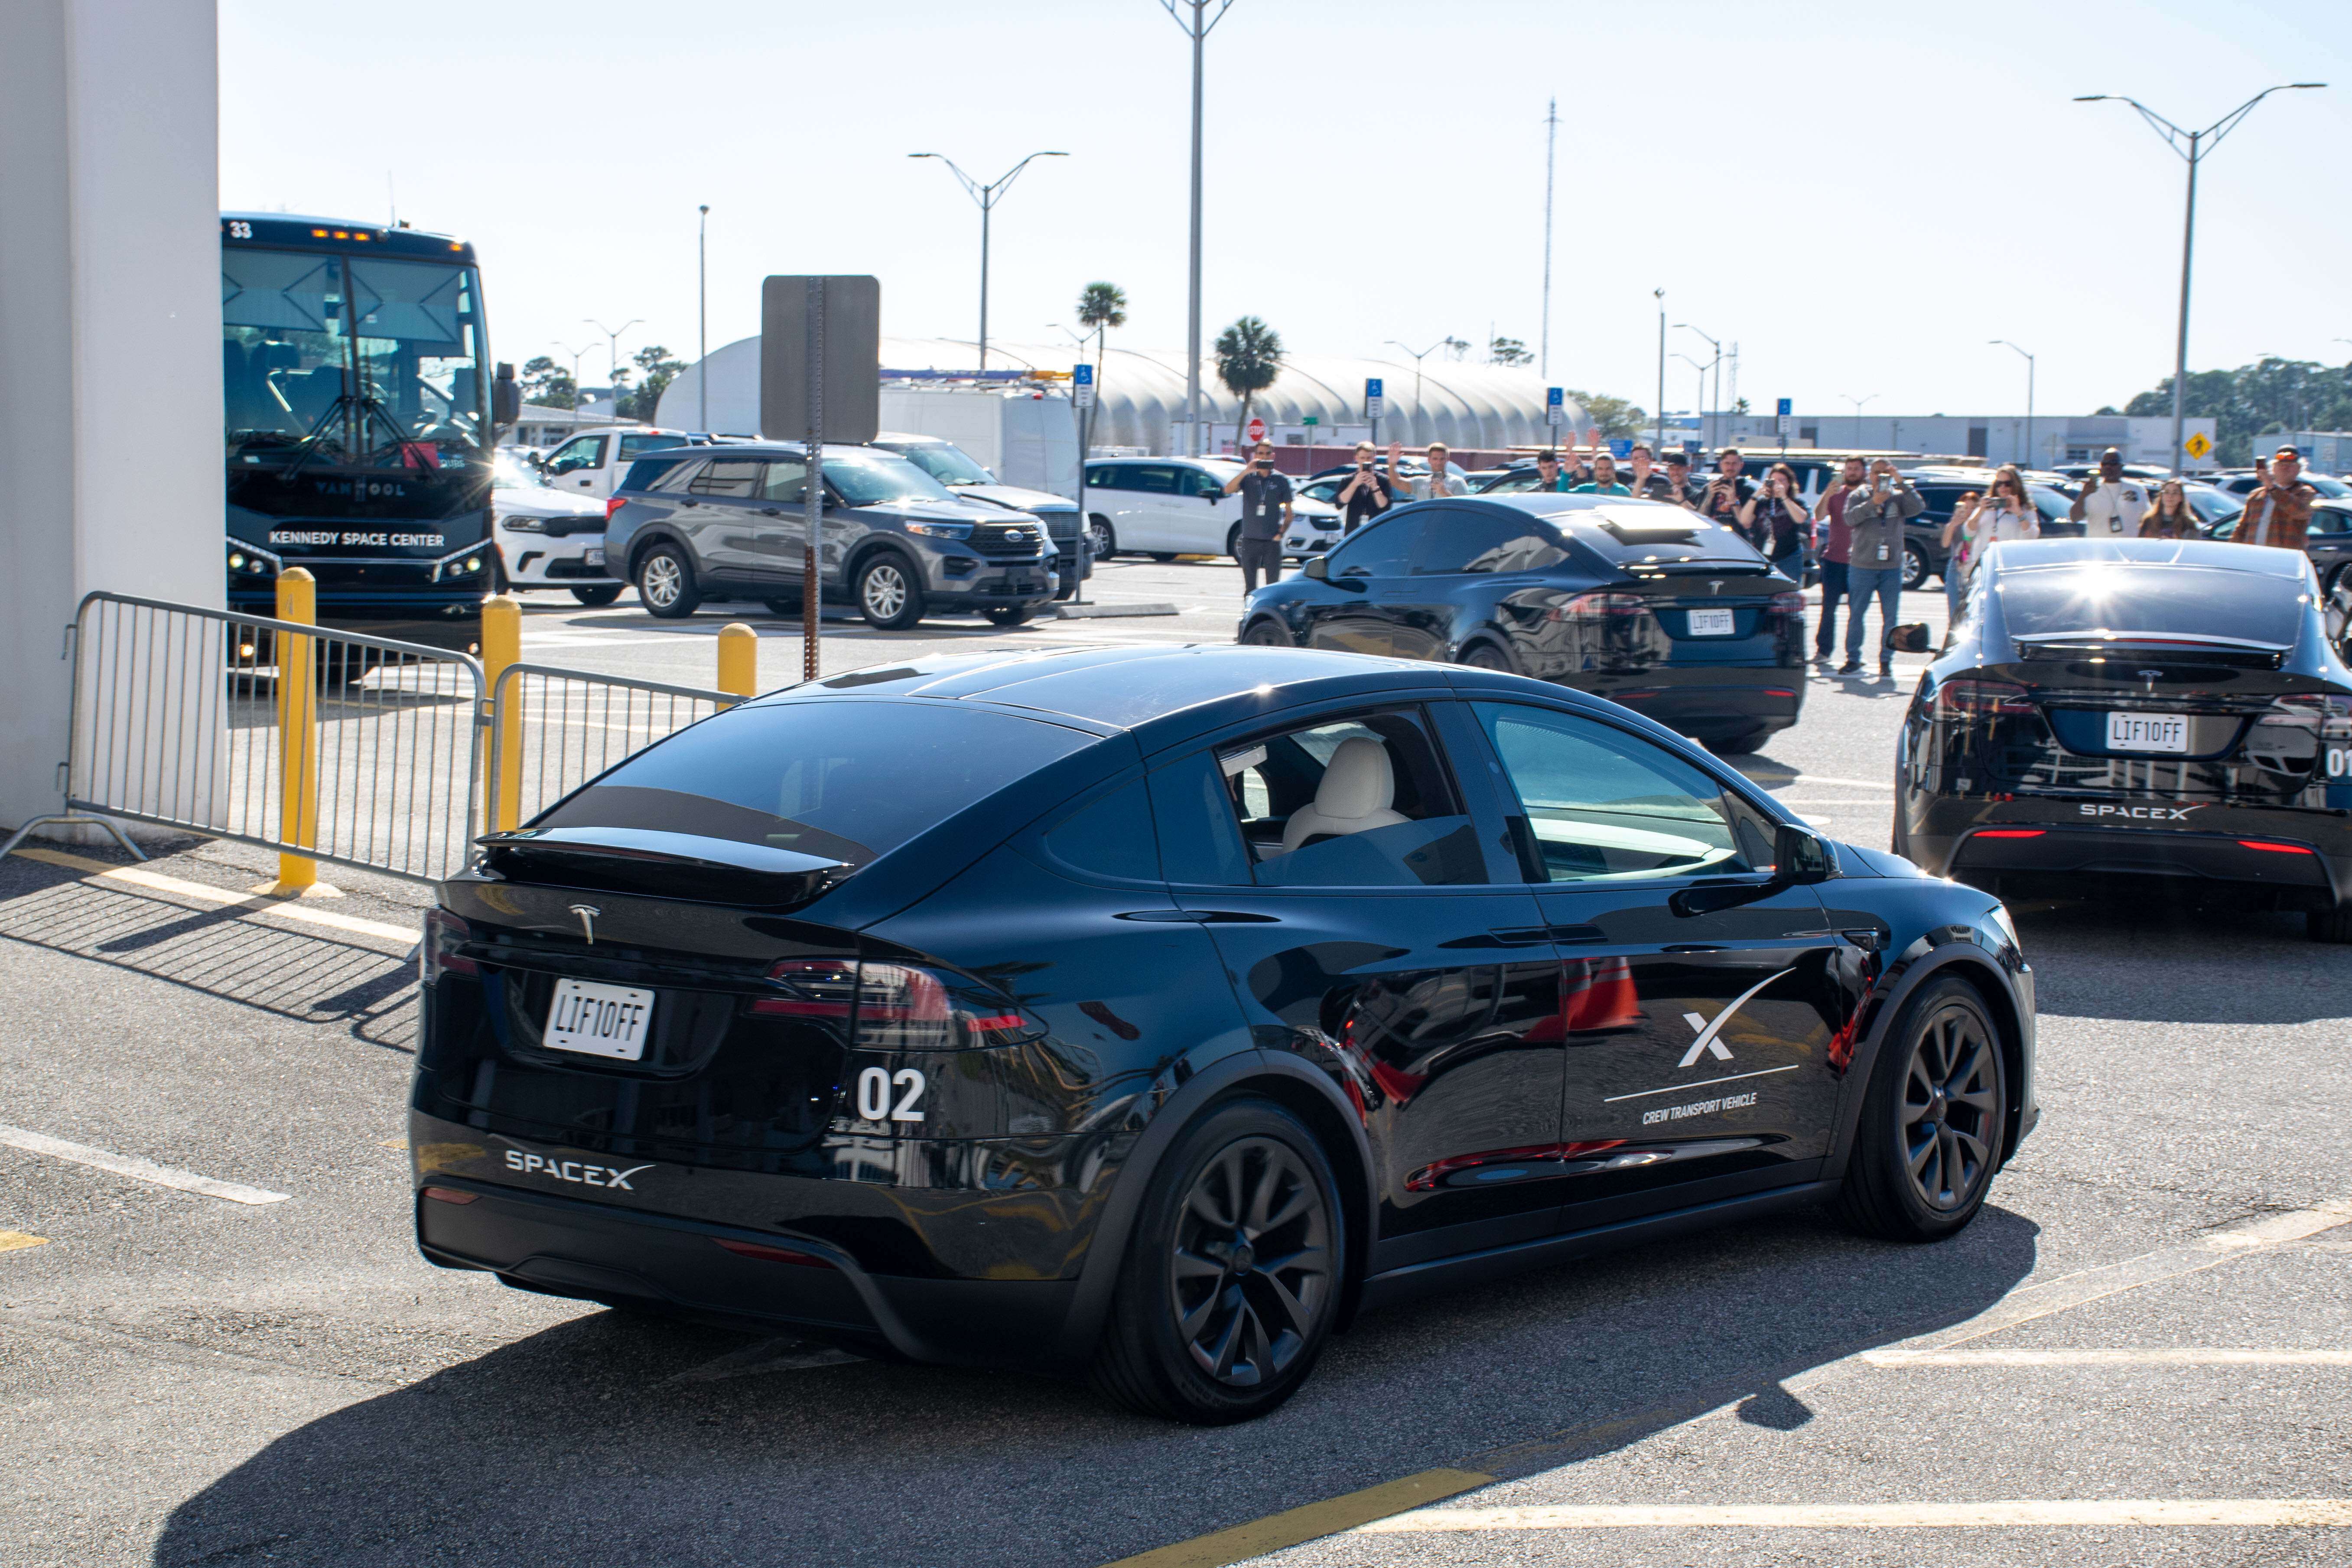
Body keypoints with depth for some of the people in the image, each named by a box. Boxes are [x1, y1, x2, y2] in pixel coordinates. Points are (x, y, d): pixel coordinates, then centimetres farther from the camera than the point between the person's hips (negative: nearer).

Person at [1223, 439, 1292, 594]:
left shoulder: (1281, 481, 5)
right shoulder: (1248, 478, 4)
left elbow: (1289, 513, 9)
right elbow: (1228, 490, -15)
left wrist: (1281, 533, -5)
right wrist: (1246, 471, -24)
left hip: (1272, 542, 0)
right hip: (1250, 540, 0)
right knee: (1250, 588, 4)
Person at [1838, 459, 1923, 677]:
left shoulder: (1899, 497, 8)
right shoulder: (1859, 496, 5)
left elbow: (1918, 508, -10)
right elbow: (1850, 518, -12)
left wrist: (1901, 483, -17)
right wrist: (1873, 502, -23)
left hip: (1892, 568, 1)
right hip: (1862, 566, -1)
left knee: (1890, 617, 1)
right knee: (1856, 614, 1)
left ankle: (1886, 661, 7)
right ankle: (1853, 660, 8)